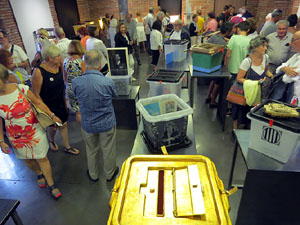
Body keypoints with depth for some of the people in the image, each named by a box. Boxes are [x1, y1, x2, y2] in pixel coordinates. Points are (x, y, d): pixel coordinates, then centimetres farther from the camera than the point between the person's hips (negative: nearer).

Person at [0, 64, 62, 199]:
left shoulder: (21, 89, -17)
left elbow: (38, 103, -4)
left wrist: (52, 116, -5)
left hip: (34, 130, -2)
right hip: (16, 136, 2)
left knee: (42, 158, 5)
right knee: (28, 159, 19)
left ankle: (51, 185, 24)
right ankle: (39, 174, 51)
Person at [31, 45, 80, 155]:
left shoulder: (58, 65, -6)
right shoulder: (39, 72, -25)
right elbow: (36, 94, -19)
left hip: (60, 103, 5)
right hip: (49, 106, -5)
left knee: (63, 124, 16)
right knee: (53, 126, 14)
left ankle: (67, 147, 35)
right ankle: (51, 141, 49)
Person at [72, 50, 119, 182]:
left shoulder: (76, 82, -19)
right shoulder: (107, 82, -24)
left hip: (87, 125, 2)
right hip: (107, 124, -2)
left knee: (91, 150, 24)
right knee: (108, 150, 20)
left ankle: (93, 175, 45)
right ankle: (110, 174, 42)